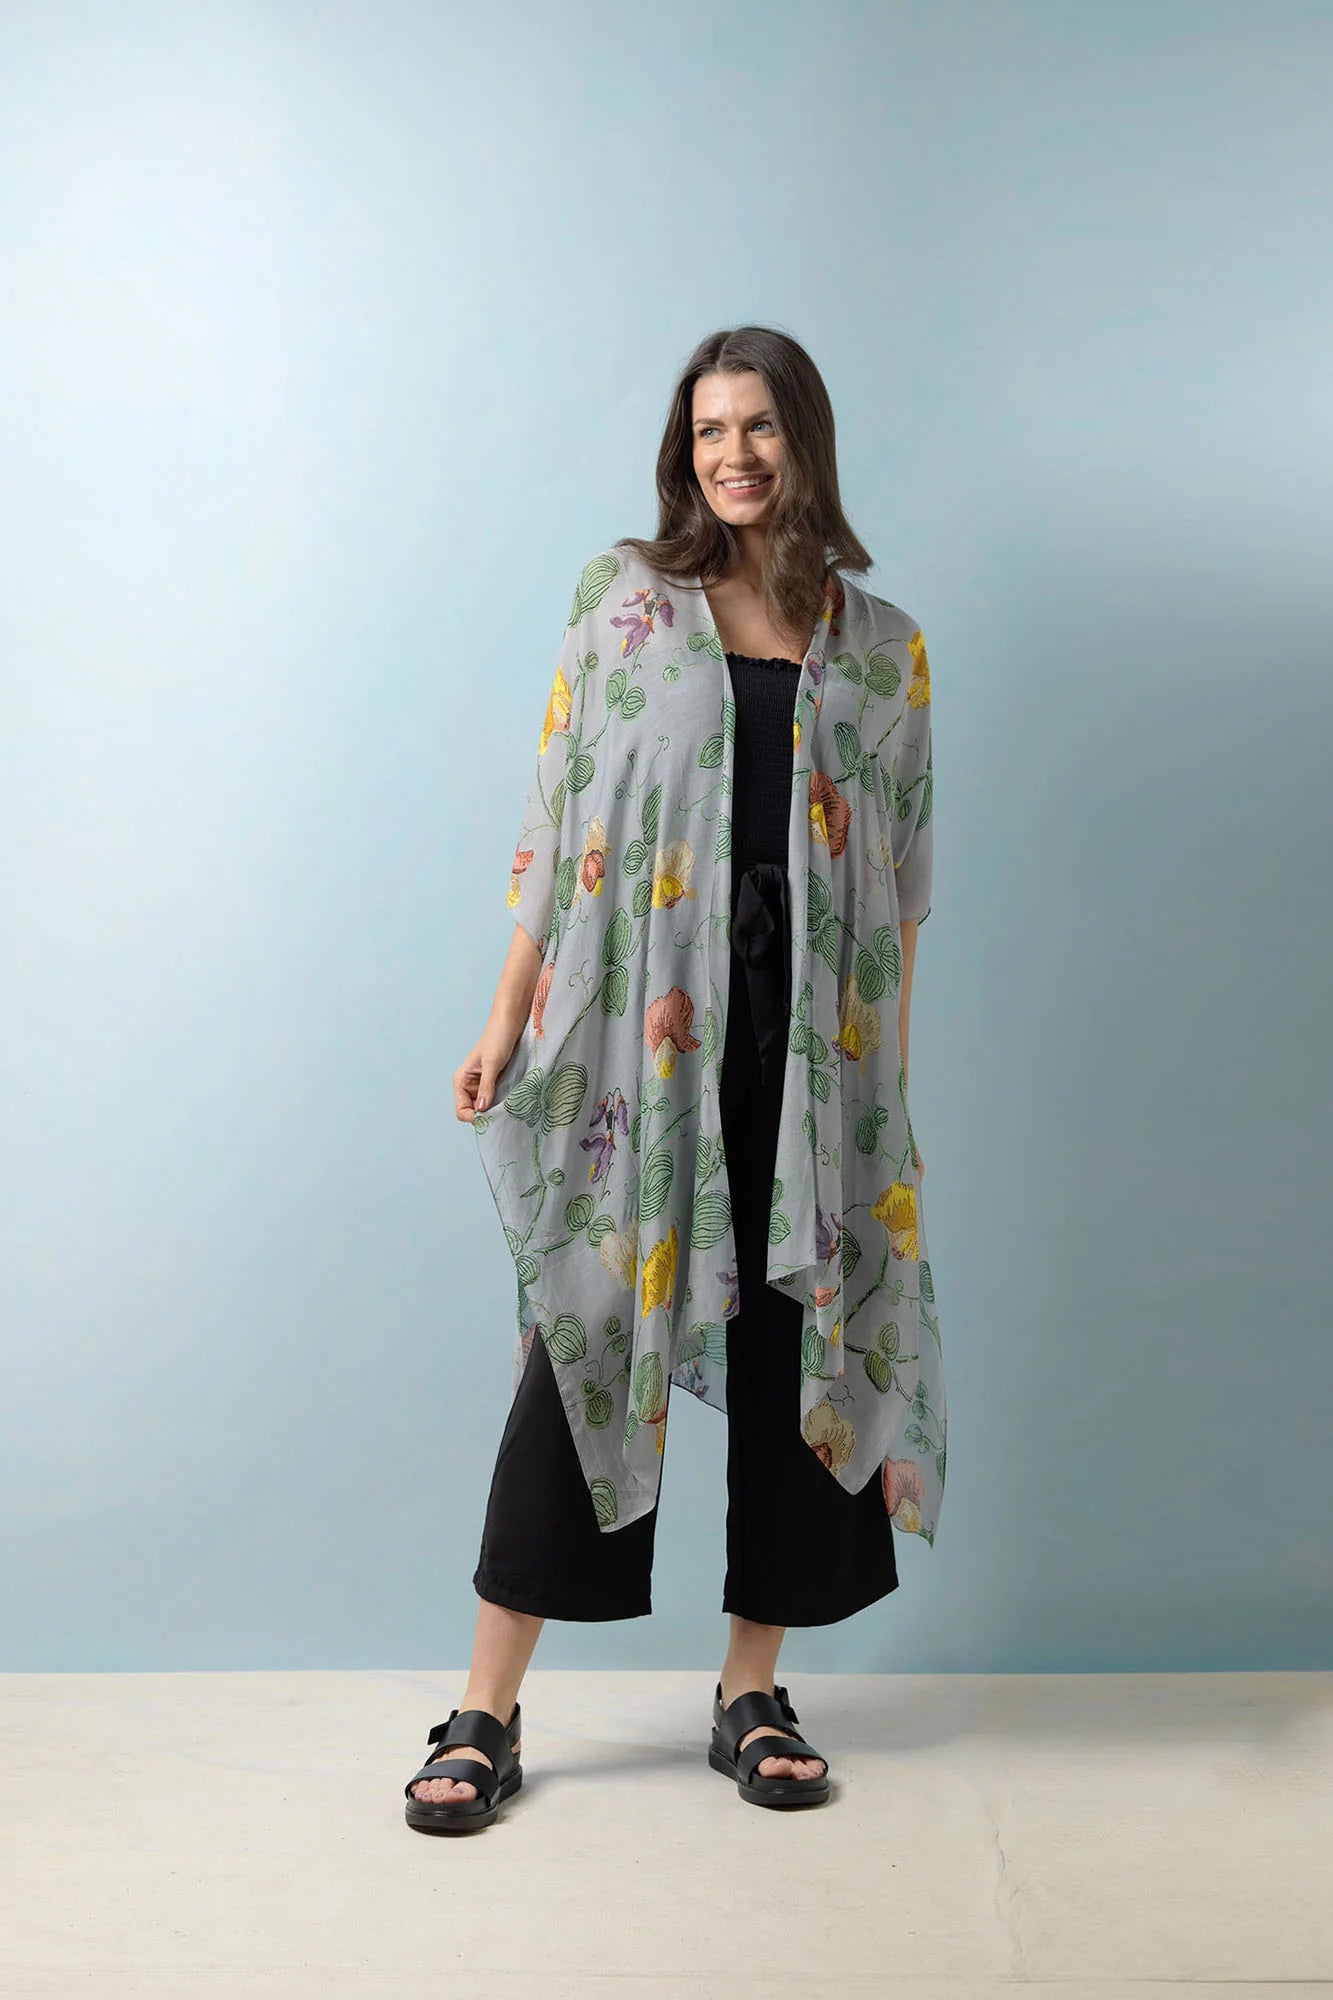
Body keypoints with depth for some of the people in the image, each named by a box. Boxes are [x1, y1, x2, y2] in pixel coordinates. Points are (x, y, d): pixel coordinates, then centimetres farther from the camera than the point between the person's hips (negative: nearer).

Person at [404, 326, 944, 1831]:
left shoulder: (883, 647, 11)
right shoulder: (626, 594, 7)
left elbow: (902, 878, 10)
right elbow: (560, 818, 2)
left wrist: (890, 1074, 4)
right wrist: (507, 1022, -4)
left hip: (806, 1029, 2)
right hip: (634, 1025, -2)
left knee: (793, 1340, 5)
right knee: (586, 1333, -2)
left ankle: (752, 1694, 20)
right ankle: (487, 1714, 9)